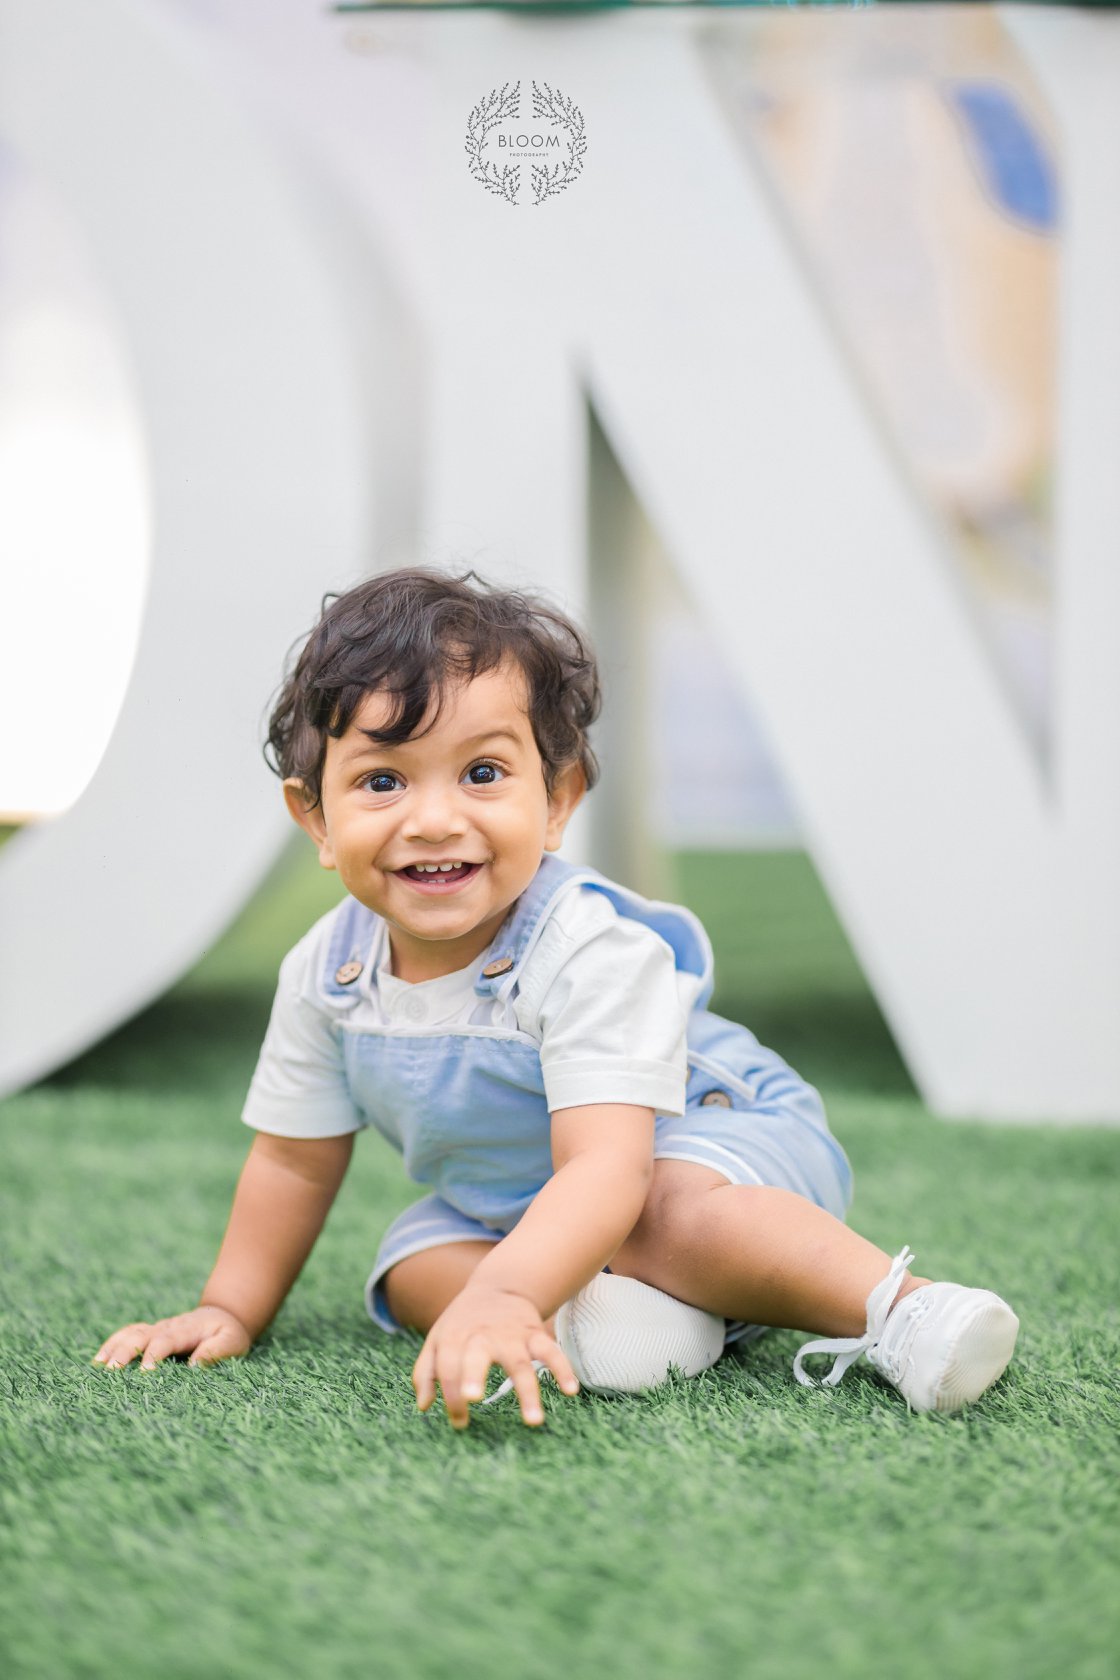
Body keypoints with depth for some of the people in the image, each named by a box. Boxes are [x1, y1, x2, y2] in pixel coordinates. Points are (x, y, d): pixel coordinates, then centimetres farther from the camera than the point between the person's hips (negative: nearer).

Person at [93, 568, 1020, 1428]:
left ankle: (899, 1304, -36)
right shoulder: (326, 974, -14)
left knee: (665, 1210, -37)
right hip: (507, 1206, 8)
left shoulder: (594, 951, -34)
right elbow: (294, 1161, 3)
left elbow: (605, 1168, -45)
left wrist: (498, 1296, -61)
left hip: (723, 1134, -7)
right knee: (414, 1261, -17)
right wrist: (230, 1312, 3)